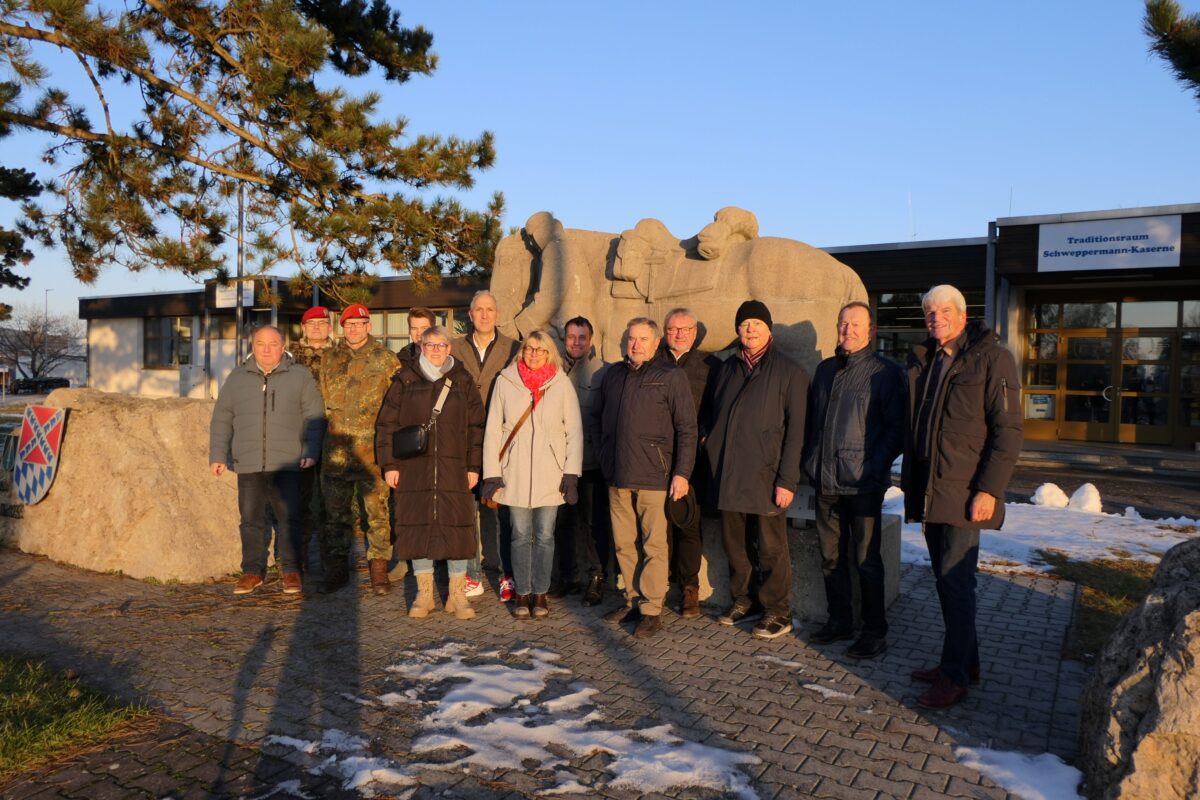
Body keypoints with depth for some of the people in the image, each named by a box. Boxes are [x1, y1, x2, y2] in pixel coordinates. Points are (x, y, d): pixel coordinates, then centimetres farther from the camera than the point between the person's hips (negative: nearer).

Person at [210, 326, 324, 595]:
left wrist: (311, 452, -5)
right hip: (248, 464, 2)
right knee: (251, 519, 7)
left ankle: (291, 571, 11)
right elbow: (221, 419, 14)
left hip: (287, 463, -2)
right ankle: (253, 571, 20)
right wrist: (217, 455, 8)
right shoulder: (237, 378, 12)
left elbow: (314, 417, 3)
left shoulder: (300, 376, 5)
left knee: (289, 517, -1)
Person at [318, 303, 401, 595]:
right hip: (336, 448, 4)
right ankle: (337, 568, 19)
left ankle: (379, 570, 7)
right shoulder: (329, 359, 13)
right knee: (336, 511, 9)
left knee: (378, 511, -1)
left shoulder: (385, 359, 1)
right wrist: (337, 424, 15)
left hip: (372, 448, -4)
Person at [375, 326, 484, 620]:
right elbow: (387, 424, 5)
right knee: (417, 526, 4)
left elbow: (476, 427, 7)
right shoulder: (405, 380, 6)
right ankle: (424, 593, 18)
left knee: (457, 526, 0)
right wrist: (389, 464, -1)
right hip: (413, 469, 0)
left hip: (454, 469, 0)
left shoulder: (463, 382, 8)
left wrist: (474, 466, 1)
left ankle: (457, 594, 12)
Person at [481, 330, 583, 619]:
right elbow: (492, 429, 3)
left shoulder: (561, 384, 1)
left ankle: (540, 594, 18)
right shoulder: (505, 381, 1)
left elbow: (575, 432, 3)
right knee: (521, 535, 6)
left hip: (550, 474, 0)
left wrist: (572, 474, -4)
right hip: (515, 473, 0)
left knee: (545, 536, 6)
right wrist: (491, 473, -2)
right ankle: (522, 594, 18)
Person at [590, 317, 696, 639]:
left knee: (654, 544, -2)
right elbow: (596, 415, 26)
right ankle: (633, 601, 24)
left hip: (653, 476, -5)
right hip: (617, 475, 5)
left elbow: (687, 428, -5)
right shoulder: (613, 374, 13)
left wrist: (682, 472, -11)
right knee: (623, 543, 11)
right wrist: (604, 450, 15)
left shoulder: (671, 376, -3)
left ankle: (652, 609, 6)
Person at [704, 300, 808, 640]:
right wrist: (708, 440, 4)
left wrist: (787, 480, -13)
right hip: (727, 473, 5)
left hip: (764, 474, -5)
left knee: (771, 548, 3)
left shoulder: (789, 371, -2)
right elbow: (714, 416, 20)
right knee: (734, 542, 13)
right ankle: (743, 601, 28)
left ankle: (777, 612, 16)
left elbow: (795, 429, -7)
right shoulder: (727, 369, 14)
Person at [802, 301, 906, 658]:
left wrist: (874, 466, -15)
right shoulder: (825, 369, 15)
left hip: (863, 483, -6)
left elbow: (897, 427, -7)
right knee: (831, 556, 13)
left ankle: (875, 632, 12)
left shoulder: (886, 372, -3)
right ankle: (839, 621, 26)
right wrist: (809, 462, 11)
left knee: (866, 559, 0)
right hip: (826, 481, 6)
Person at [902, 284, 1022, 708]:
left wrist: (989, 489, -17)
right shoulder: (921, 361, 14)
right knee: (946, 578, 13)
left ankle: (955, 674, 6)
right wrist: (908, 476, 16)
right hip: (927, 490, 7)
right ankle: (965, 660, 26)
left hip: (964, 492, -7)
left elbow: (1009, 430, -11)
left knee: (955, 580, -5)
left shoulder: (992, 358, -7)